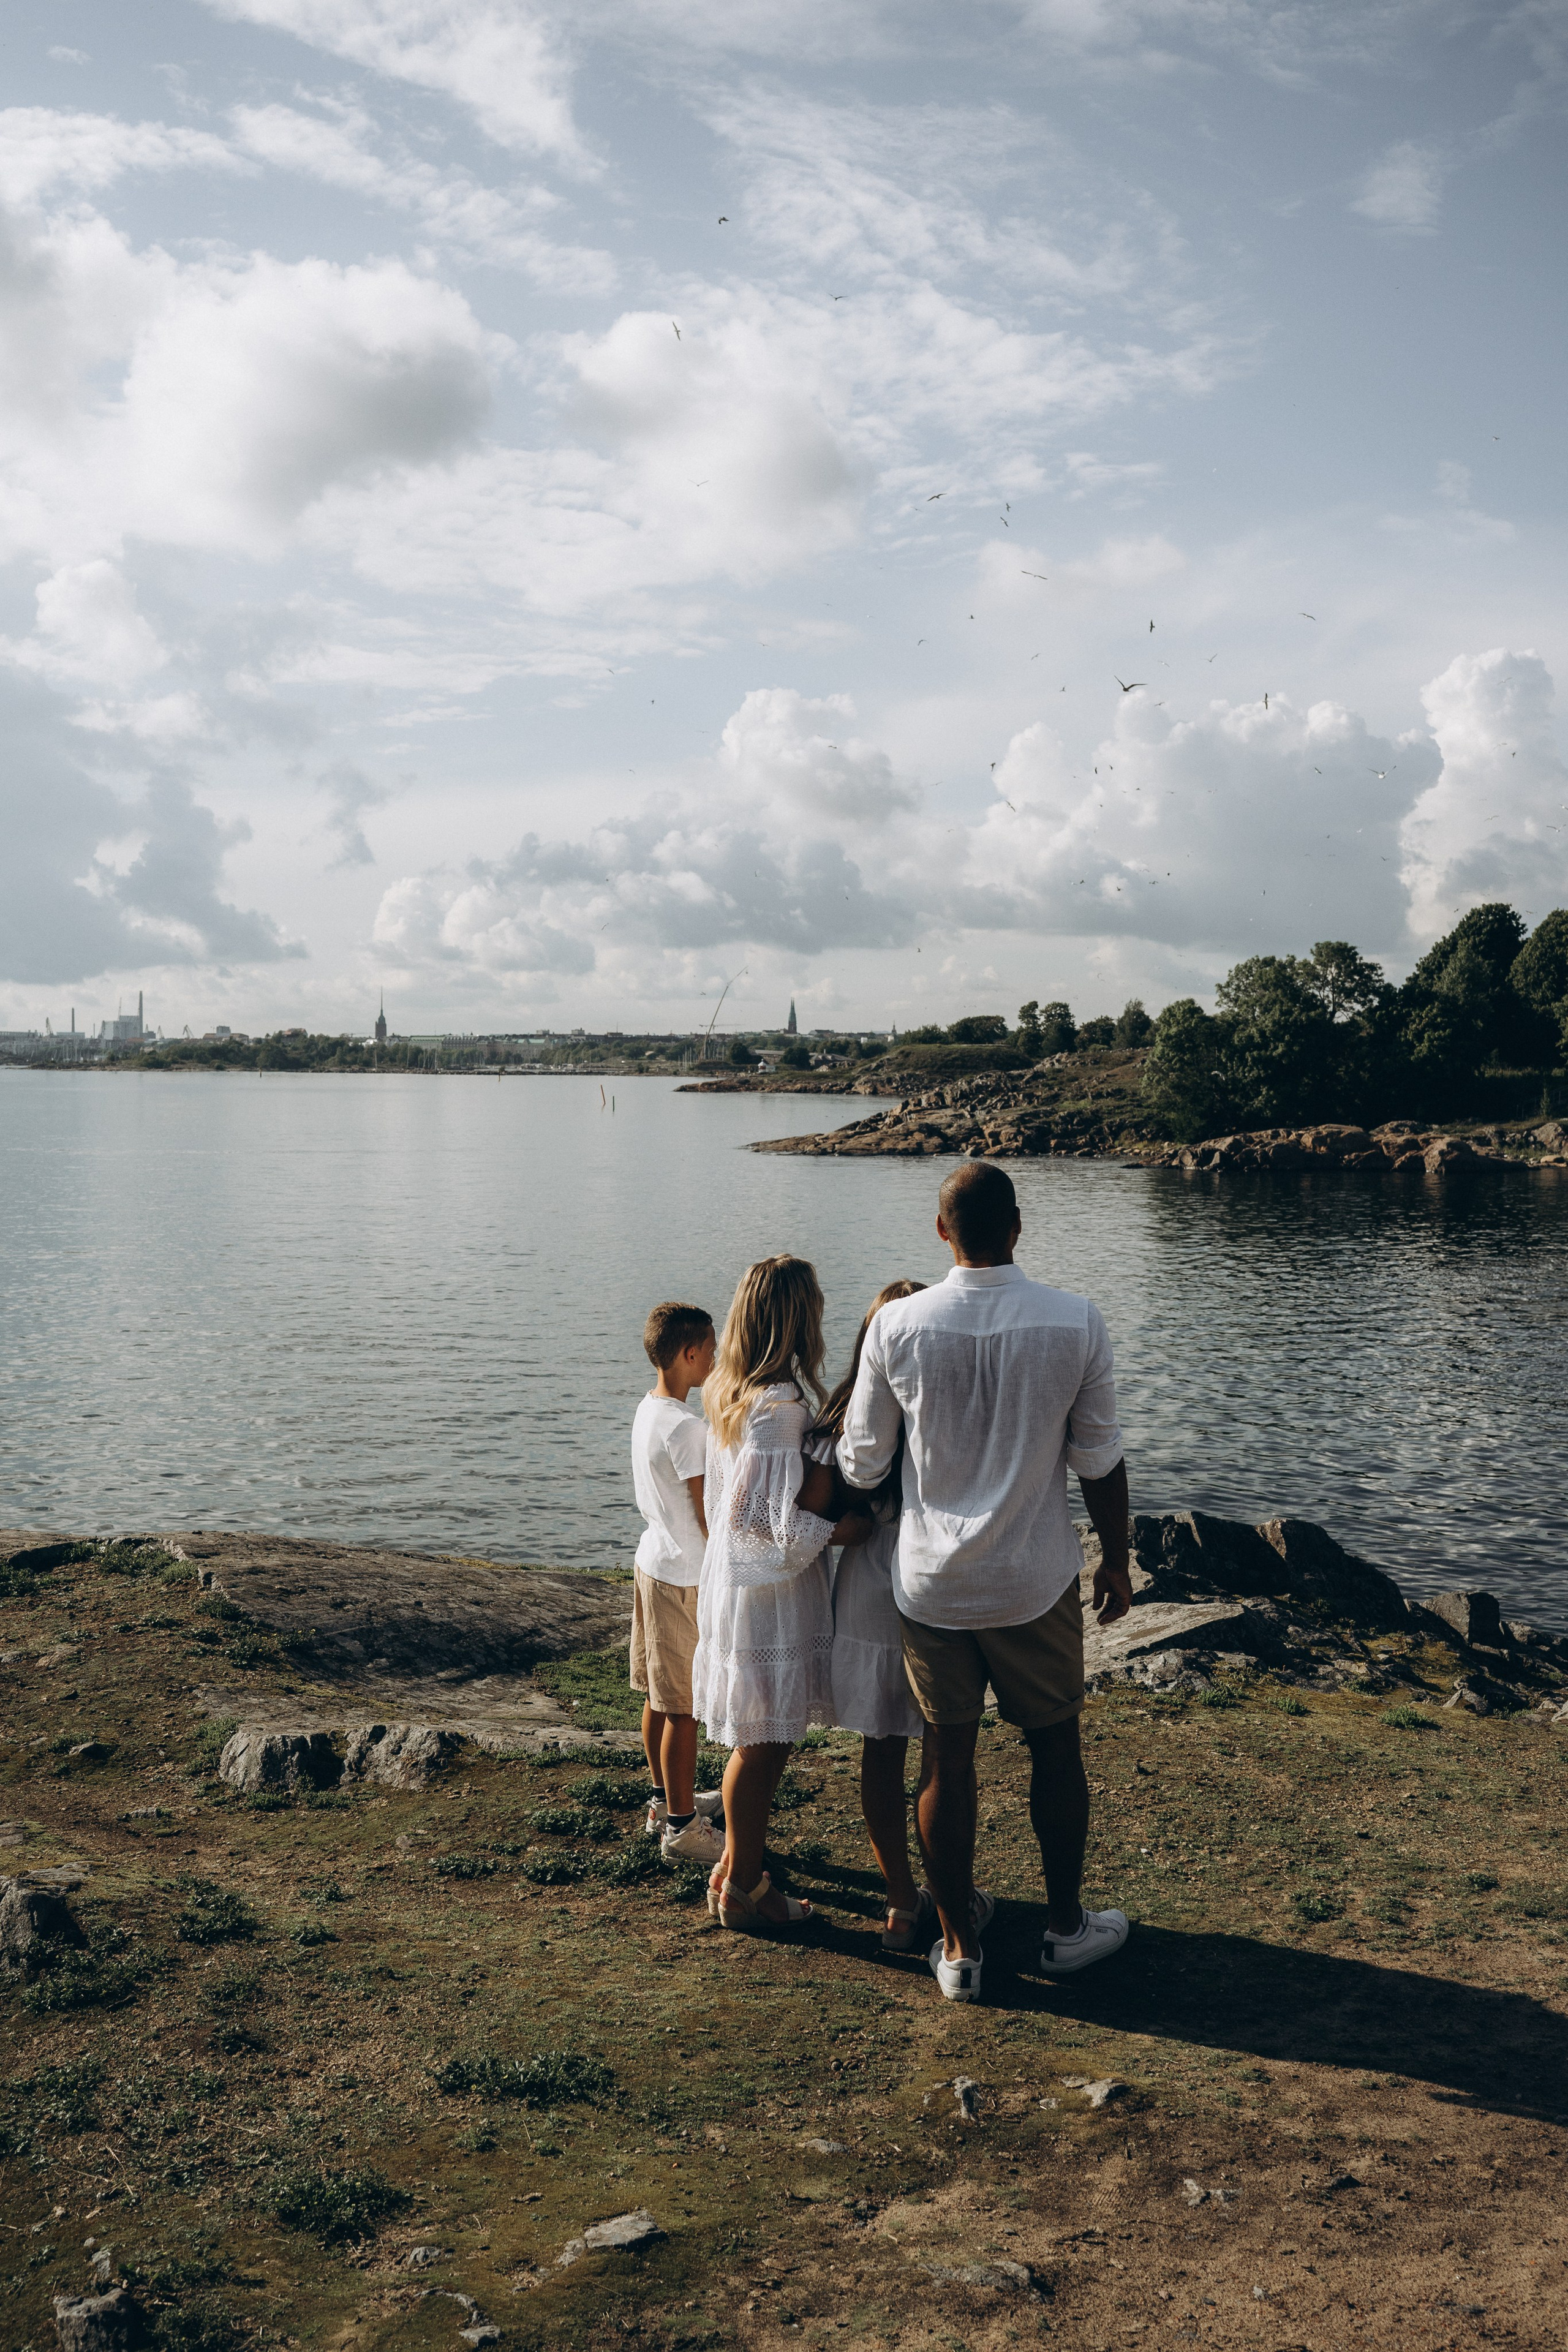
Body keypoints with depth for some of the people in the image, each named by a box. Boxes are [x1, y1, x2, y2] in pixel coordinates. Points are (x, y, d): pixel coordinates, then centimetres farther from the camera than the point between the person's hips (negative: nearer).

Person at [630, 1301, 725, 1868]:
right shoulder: (686, 1426, -22)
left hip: (654, 1561, 10)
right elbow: (708, 1516, -19)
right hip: (685, 1576, -10)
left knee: (660, 1697, 19)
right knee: (684, 1707, -1)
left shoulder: (647, 1410, 7)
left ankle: (665, 1801, 32)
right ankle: (681, 1826, 7)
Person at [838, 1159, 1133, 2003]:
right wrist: (1116, 1559, 11)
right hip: (1036, 1582, 0)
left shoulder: (896, 1326, -11)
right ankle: (1065, 1927, 33)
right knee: (1055, 1749, 17)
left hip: (930, 1583, 1)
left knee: (946, 1758, 12)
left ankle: (958, 1945, 25)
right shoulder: (1077, 1322, -11)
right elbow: (1099, 1461, -3)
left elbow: (861, 1465, -3)